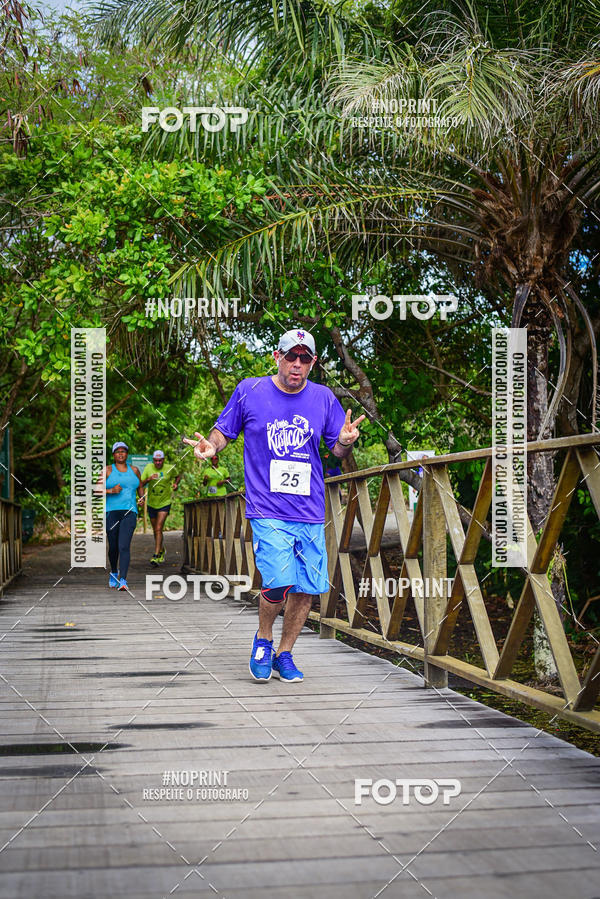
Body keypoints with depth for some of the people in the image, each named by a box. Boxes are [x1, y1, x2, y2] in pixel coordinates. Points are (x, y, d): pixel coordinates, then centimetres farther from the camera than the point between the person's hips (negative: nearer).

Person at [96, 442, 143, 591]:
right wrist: (111, 490, -18)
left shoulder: (134, 470, 13)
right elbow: (97, 488, -2)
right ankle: (114, 573, 37)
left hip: (129, 513, 0)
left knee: (124, 546, -15)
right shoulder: (107, 470, 5)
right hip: (111, 512, 0)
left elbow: (140, 486, 28)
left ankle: (123, 581, -22)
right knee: (113, 547, 9)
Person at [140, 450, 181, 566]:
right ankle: (162, 550, 39)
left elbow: (178, 476, 14)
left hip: (165, 503, -3)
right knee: (155, 531, 15)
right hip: (151, 504, 3)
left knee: (159, 529, -15)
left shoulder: (170, 468, -7)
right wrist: (148, 479, -26)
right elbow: (140, 484, -7)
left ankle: (156, 556, -17)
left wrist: (176, 484, -6)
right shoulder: (148, 468, -5)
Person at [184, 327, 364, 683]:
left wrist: (346, 441, -11)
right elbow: (224, 431, 12)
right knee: (279, 583, -18)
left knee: (308, 588, 3)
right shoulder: (249, 391, 2)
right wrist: (211, 445, -11)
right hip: (268, 510, -3)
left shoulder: (324, 398, 7)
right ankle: (263, 638, 13)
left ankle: (285, 653, 25)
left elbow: (339, 451, 13)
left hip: (311, 513, 3)